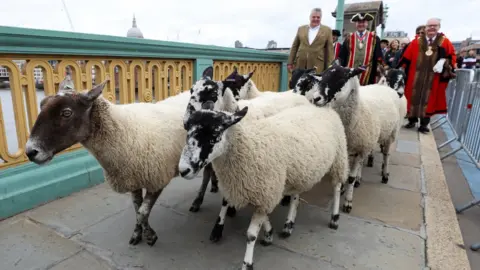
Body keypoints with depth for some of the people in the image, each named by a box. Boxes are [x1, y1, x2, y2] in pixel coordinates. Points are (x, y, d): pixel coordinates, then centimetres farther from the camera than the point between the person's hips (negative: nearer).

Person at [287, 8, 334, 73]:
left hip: (316, 66, -2)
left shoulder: (327, 30, 8)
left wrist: (329, 67, -2)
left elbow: (330, 50, 5)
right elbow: (294, 47, 13)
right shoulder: (301, 29, 13)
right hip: (300, 64, 2)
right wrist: (290, 62, 8)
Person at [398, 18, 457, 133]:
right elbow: (406, 57, 3)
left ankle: (424, 123, 8)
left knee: (428, 99, 2)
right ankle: (412, 120, 16)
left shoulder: (445, 42, 6)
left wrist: (443, 62, -13)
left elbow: (452, 56, 6)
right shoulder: (417, 41, 6)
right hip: (416, 76, 1)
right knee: (414, 97, 5)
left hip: (433, 77, 0)